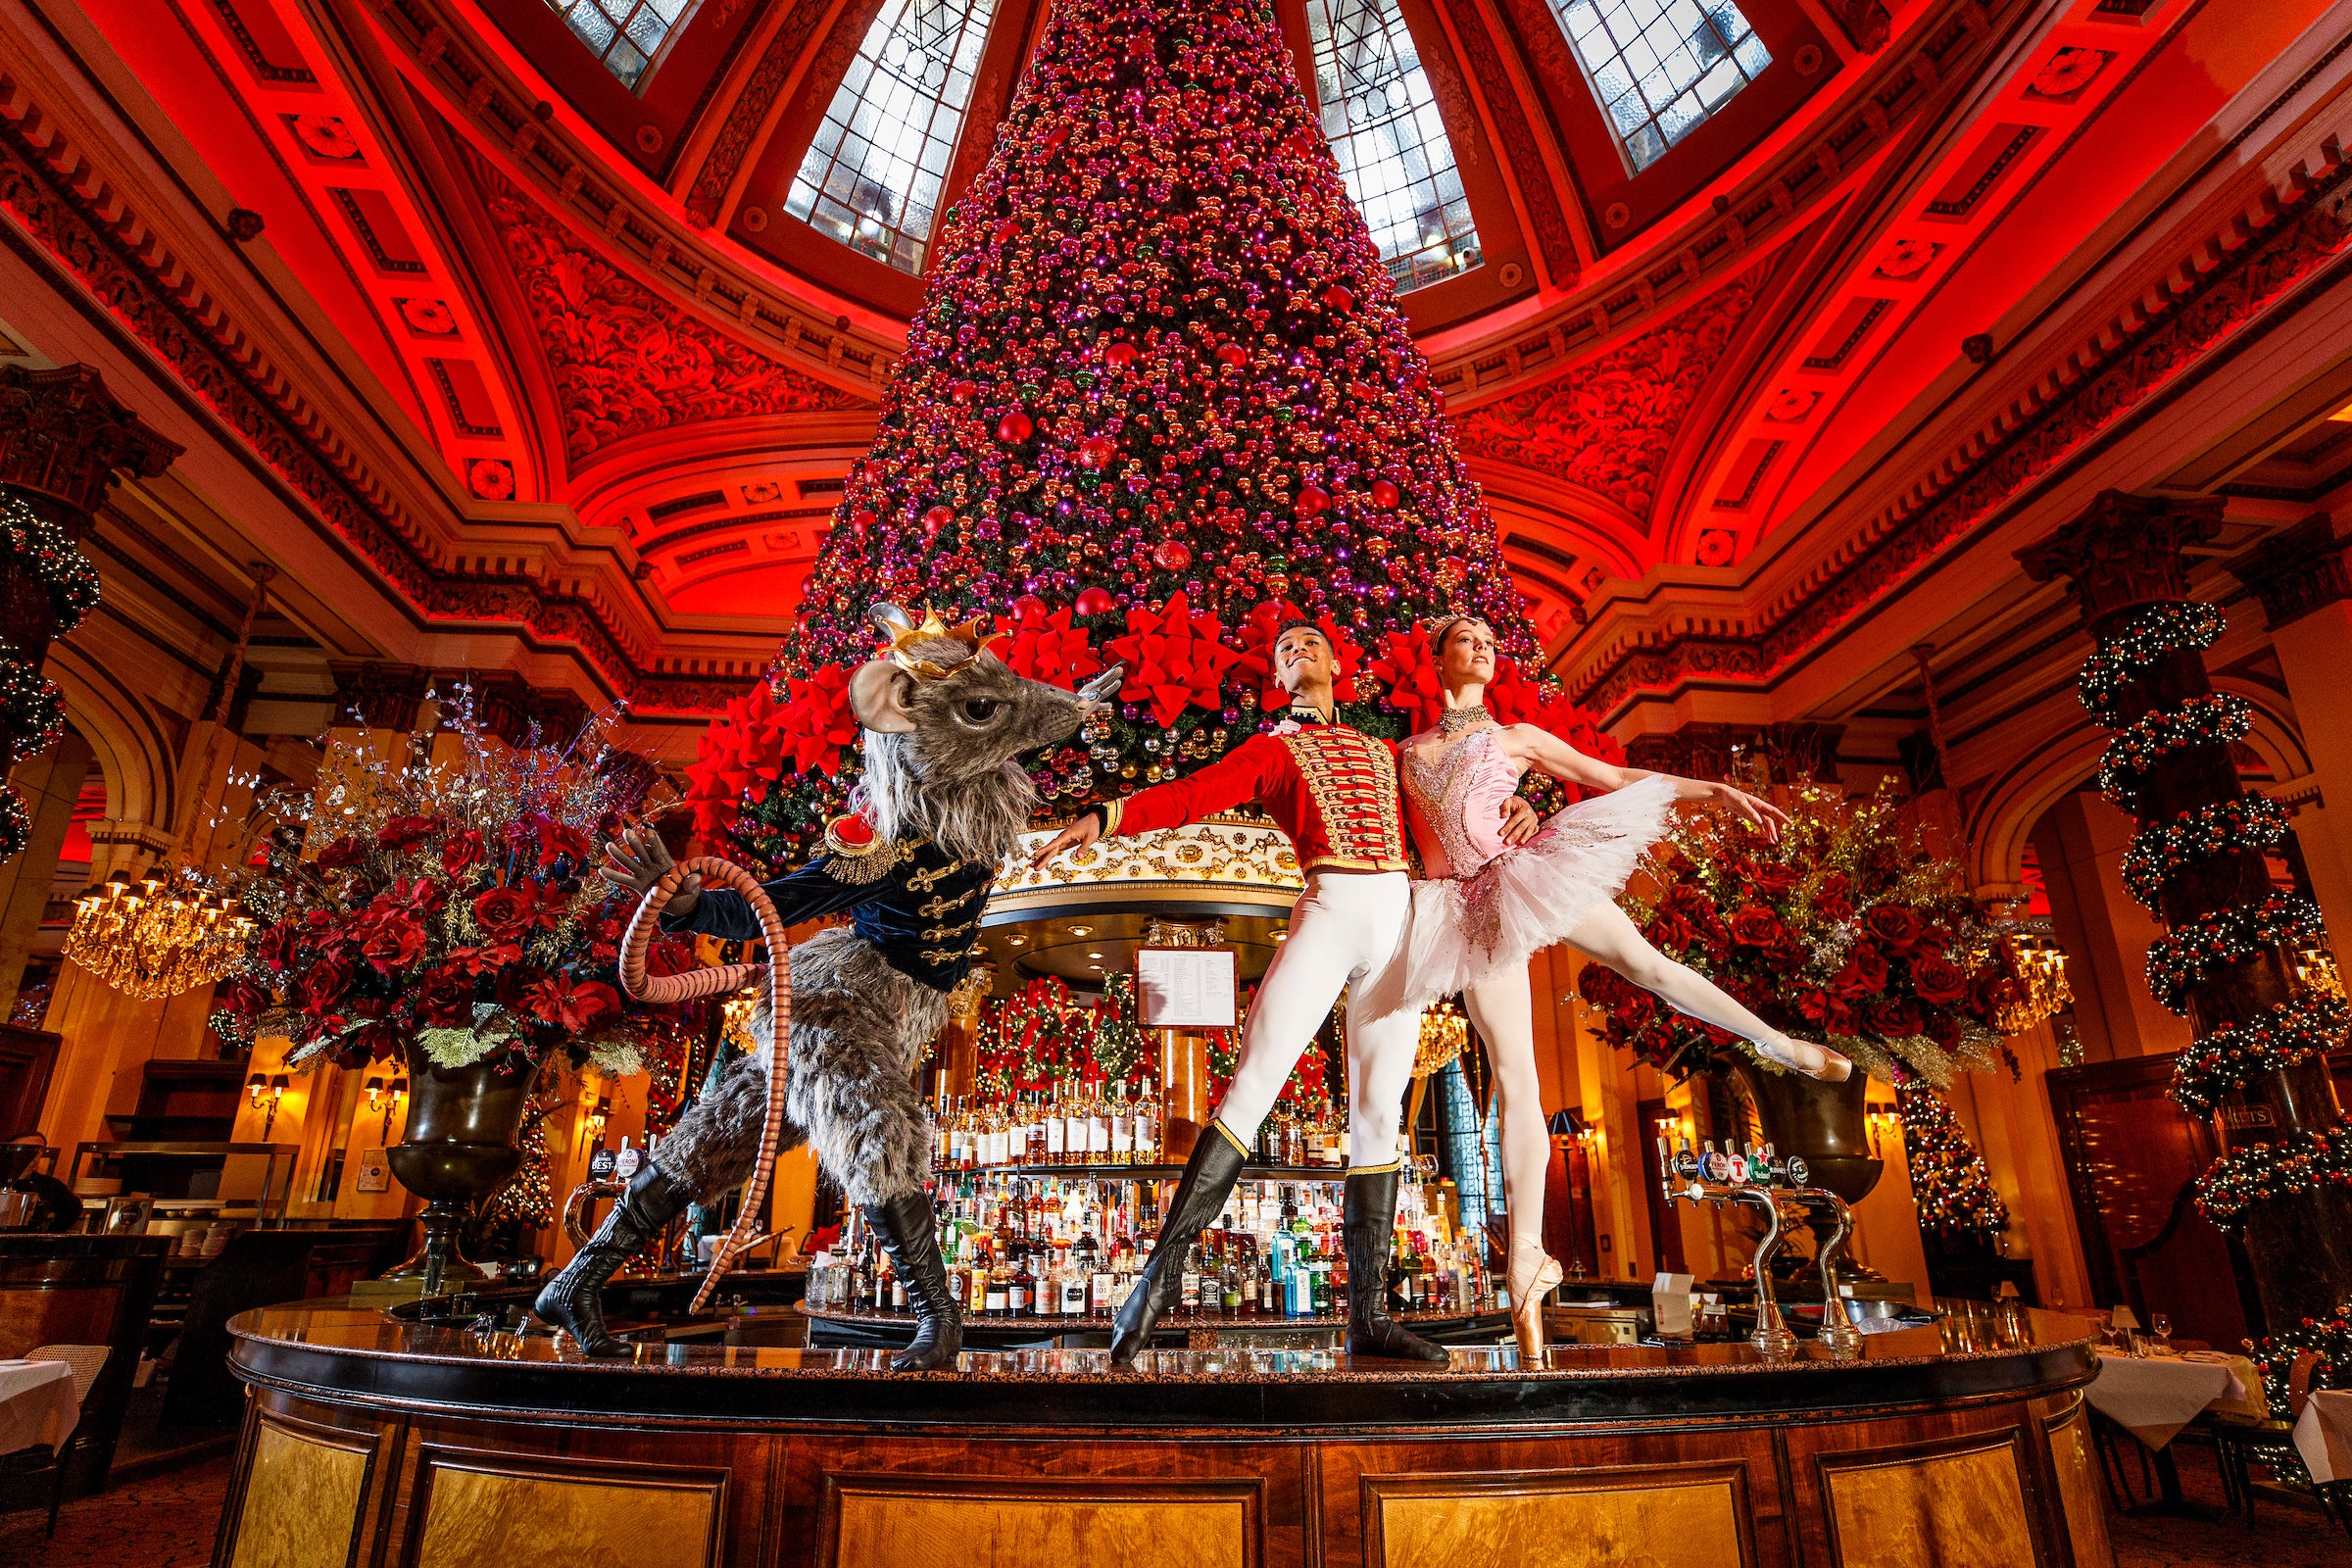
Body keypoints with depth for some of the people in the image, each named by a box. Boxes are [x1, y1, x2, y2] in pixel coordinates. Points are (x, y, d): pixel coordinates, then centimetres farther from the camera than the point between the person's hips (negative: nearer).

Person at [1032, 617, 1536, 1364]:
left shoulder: (1384, 753, 27)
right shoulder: (1270, 750, 14)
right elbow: (1192, 793, -1)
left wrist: (1512, 803, 3)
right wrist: (1104, 817, -18)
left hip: (1397, 923, 4)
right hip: (1329, 911, -4)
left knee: (1378, 1114, 1)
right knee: (1251, 1085, -15)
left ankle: (1368, 1315, 5)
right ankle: (1163, 1268, -10)